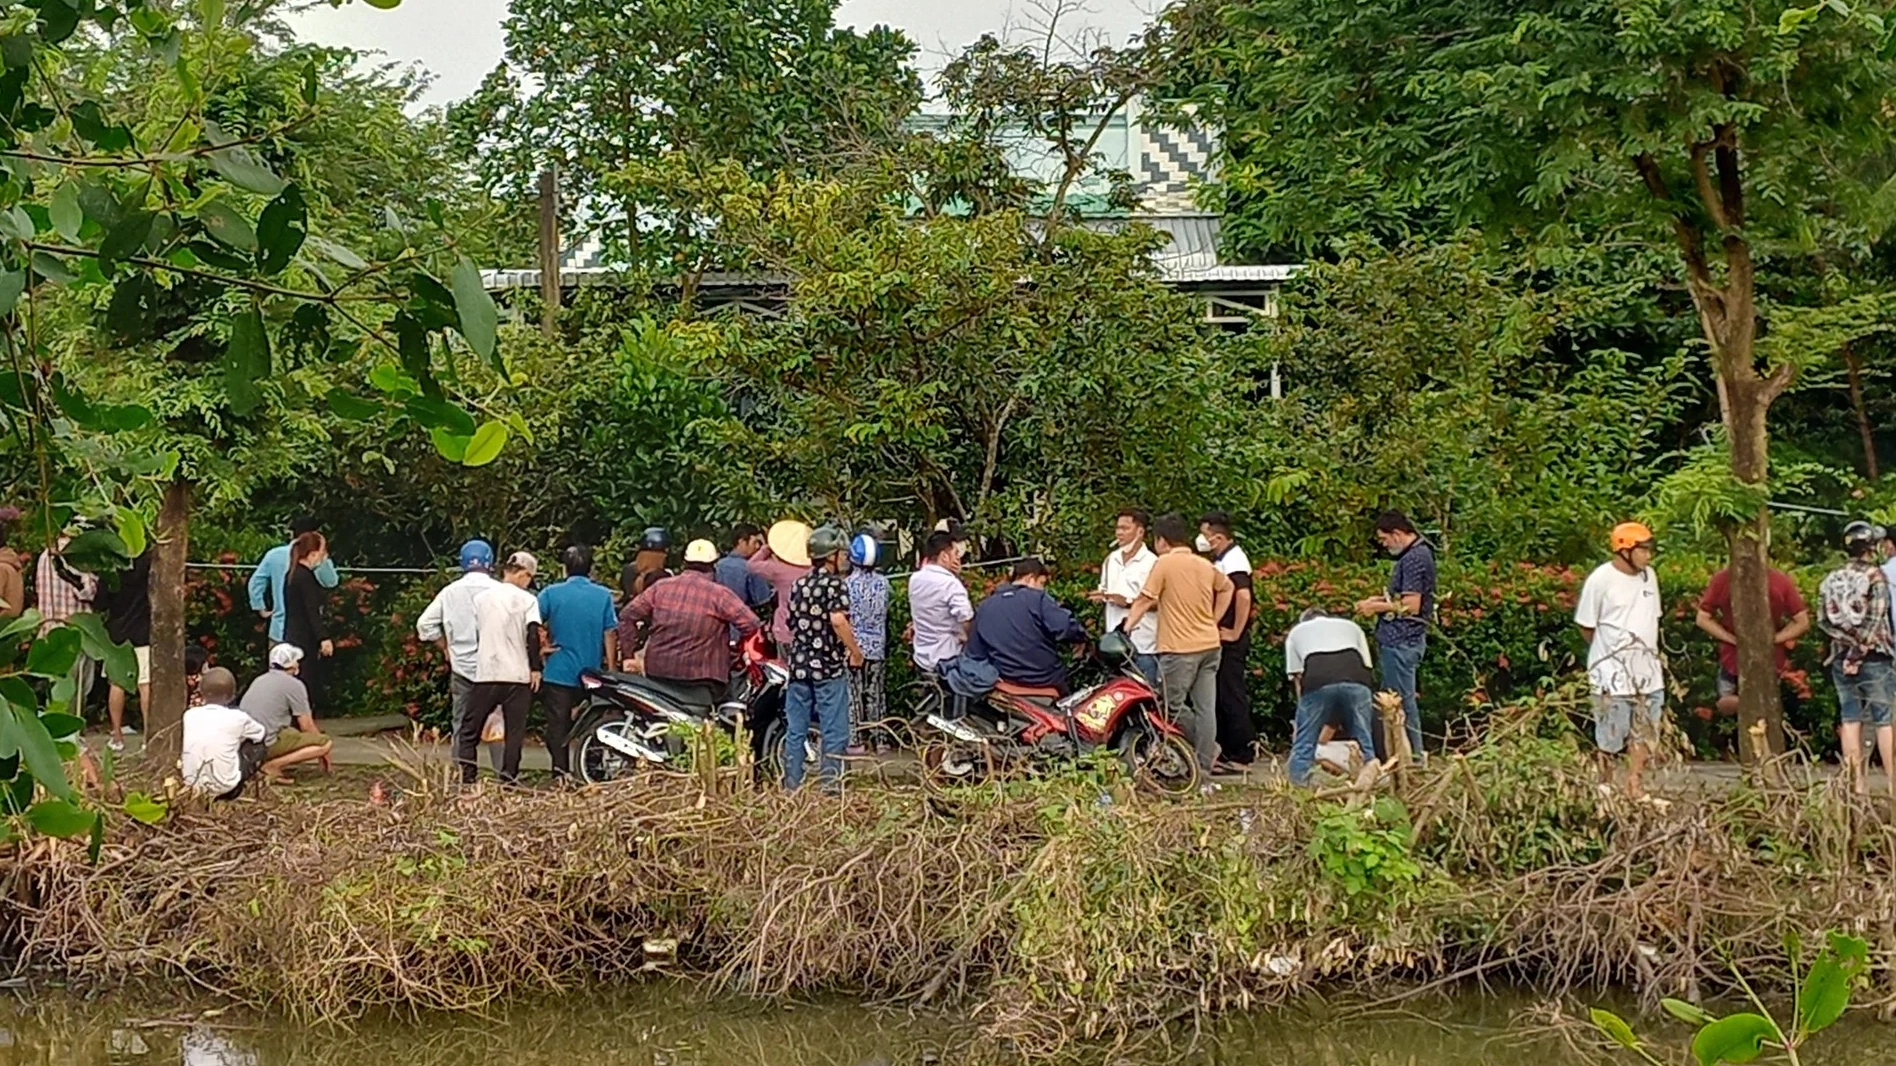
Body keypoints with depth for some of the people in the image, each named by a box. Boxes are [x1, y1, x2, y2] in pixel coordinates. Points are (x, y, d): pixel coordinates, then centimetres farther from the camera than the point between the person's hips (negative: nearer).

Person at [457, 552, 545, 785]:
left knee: (469, 729, 8)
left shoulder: (481, 598, 9)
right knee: (514, 731, 5)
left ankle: (466, 777, -4)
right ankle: (508, 779, -1)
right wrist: (535, 668, -6)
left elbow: (473, 634, 13)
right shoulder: (527, 600, -2)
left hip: (485, 673, 2)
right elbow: (533, 635, -11)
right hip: (517, 675, -2)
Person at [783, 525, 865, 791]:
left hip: (799, 666, 7)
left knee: (795, 731, 9)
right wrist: (855, 651, -14)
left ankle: (792, 787, 12)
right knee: (834, 732, 0)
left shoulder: (799, 585, 12)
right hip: (829, 668, -7)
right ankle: (830, 786, 0)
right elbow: (838, 620, -24)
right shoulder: (834, 584, -10)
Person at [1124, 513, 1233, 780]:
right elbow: (1227, 588, 29)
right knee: (1205, 709, 4)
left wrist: (1126, 627, -6)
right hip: (1210, 645, 7)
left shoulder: (1165, 563, -7)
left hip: (1180, 648, -7)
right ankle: (1203, 774, 5)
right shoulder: (1205, 565, 13)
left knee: (1171, 704, 3)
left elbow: (1145, 600, -10)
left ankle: (1206, 746, 3)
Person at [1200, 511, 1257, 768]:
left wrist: (1235, 633, -23)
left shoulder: (1233, 559, -15)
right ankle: (1227, 751, 20)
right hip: (1219, 638, 10)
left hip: (1231, 641, -10)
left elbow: (1243, 595, -29)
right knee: (1221, 696, 14)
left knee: (1232, 696, -7)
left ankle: (1241, 756, -3)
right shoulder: (1221, 559, 16)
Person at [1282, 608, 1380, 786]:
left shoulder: (1296, 631, 34)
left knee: (1304, 743, 8)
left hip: (1317, 680, -1)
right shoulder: (1351, 626, 38)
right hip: (1355, 677, 1)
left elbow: (1296, 676, 22)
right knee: (1364, 742, 12)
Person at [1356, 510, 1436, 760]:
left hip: (1402, 642, -11)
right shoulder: (1414, 554, 16)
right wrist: (1380, 599, 12)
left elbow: (1411, 605, -20)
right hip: (1399, 640, 11)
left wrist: (1377, 607, -9)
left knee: (1402, 701, -5)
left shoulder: (1416, 558, -17)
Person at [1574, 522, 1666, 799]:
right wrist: (1610, 652, 3)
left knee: (1643, 733, 10)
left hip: (1648, 672, 6)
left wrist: (1653, 652, 9)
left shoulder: (1649, 576, 6)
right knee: (1610, 738, 1)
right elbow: (1586, 627, -6)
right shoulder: (1601, 579, -14)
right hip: (1613, 675, -6)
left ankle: (1634, 786, 20)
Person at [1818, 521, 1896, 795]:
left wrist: (1849, 640, -4)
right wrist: (1861, 649, -11)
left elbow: (1823, 619, 1)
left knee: (1850, 719, 8)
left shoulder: (1831, 579, 7)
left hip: (1842, 658, 5)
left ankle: (1859, 783, 9)